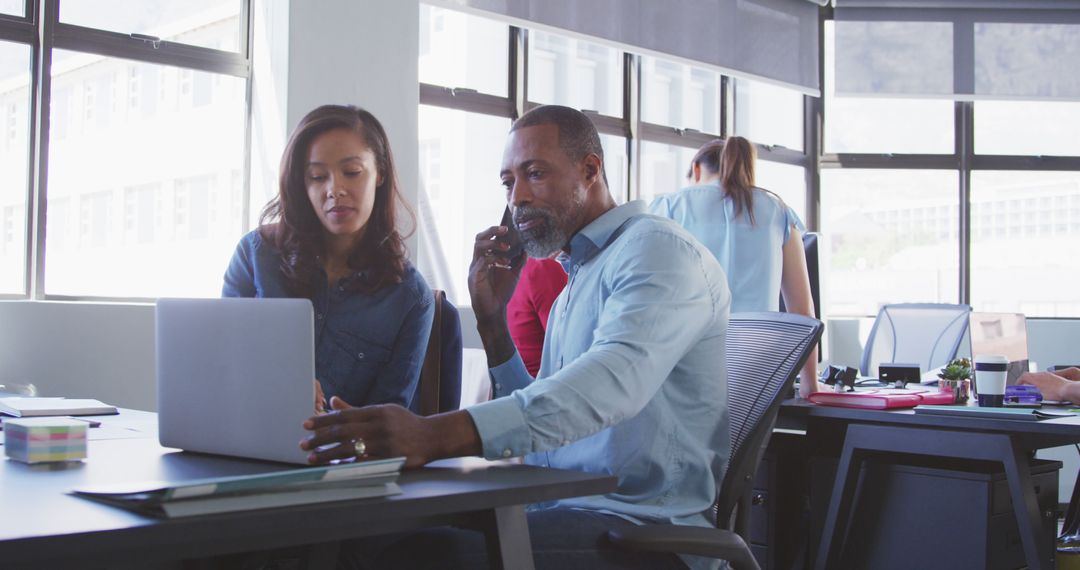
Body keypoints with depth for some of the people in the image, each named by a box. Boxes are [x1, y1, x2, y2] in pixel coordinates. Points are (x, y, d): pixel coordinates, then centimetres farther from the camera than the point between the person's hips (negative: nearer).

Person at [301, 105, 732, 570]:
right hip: (568, 513, 8)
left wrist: (441, 433, -40)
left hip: (641, 529, -8)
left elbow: (617, 378, -29)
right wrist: (493, 319, 9)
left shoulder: (657, 247, -8)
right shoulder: (574, 285, 23)